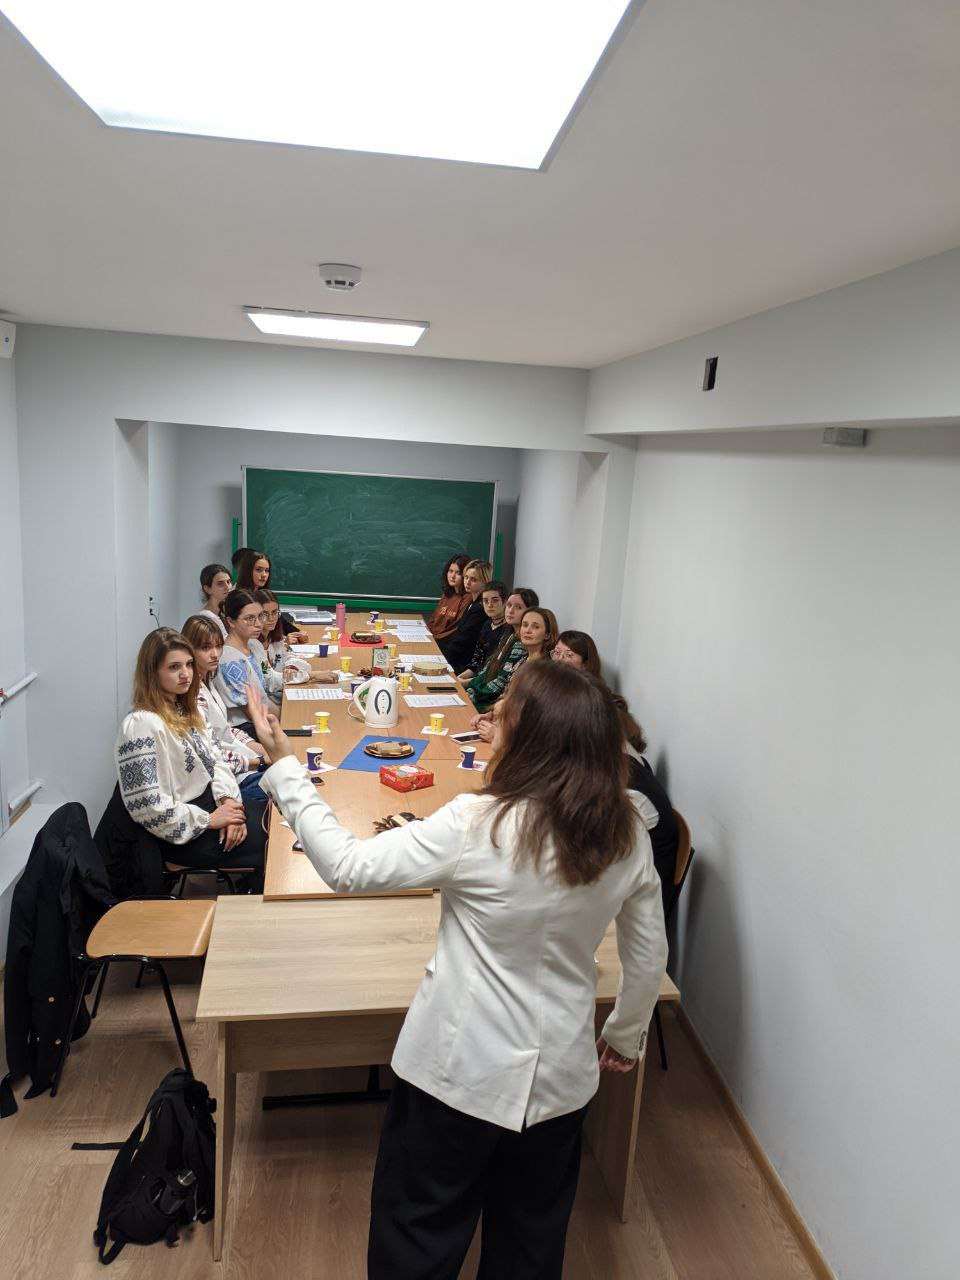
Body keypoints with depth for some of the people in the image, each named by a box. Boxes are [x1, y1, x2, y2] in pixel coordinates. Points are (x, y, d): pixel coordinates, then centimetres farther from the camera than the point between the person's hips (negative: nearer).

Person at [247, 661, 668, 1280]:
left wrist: (285, 765, -12)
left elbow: (348, 867, -20)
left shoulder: (478, 825, -27)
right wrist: (626, 1036, 18)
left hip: (462, 1071, -4)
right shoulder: (628, 833, -11)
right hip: (561, 1075, 5)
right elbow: (649, 953, 1)